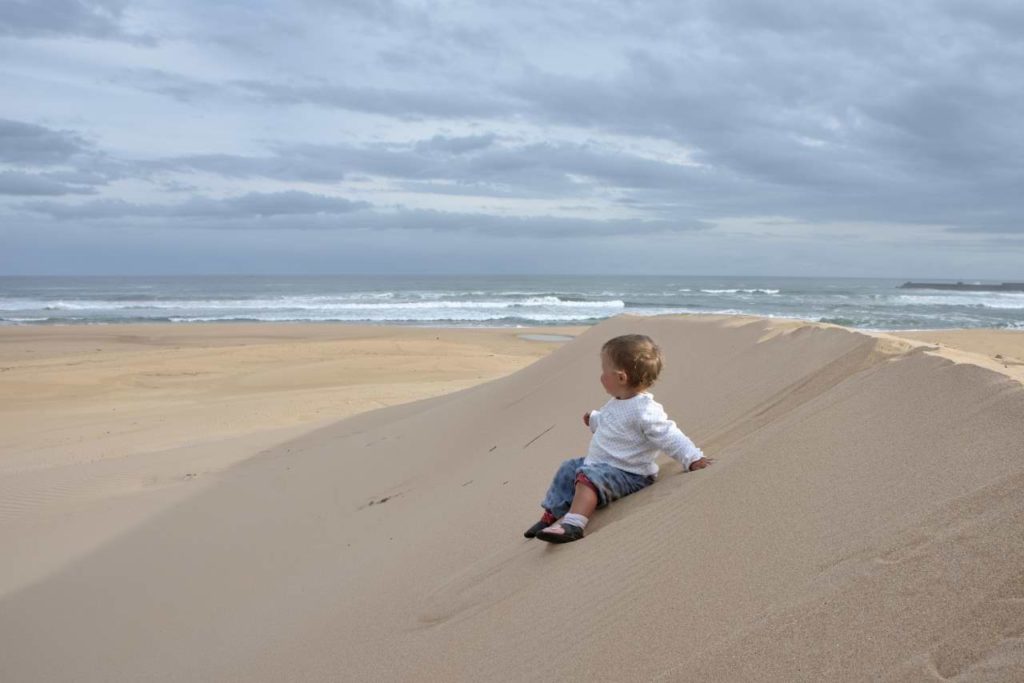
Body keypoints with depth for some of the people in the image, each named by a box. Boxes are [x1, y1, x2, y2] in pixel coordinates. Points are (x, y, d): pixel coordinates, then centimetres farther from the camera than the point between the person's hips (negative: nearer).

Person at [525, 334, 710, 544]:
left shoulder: (645, 411, -25)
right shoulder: (617, 404, 8)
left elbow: (670, 437, -29)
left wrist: (693, 459, -38)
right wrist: (594, 419, 46)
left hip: (627, 474, -11)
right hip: (600, 464, 11)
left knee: (589, 477, -33)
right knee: (568, 469, 17)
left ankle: (573, 524, -46)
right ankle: (551, 515, 25)